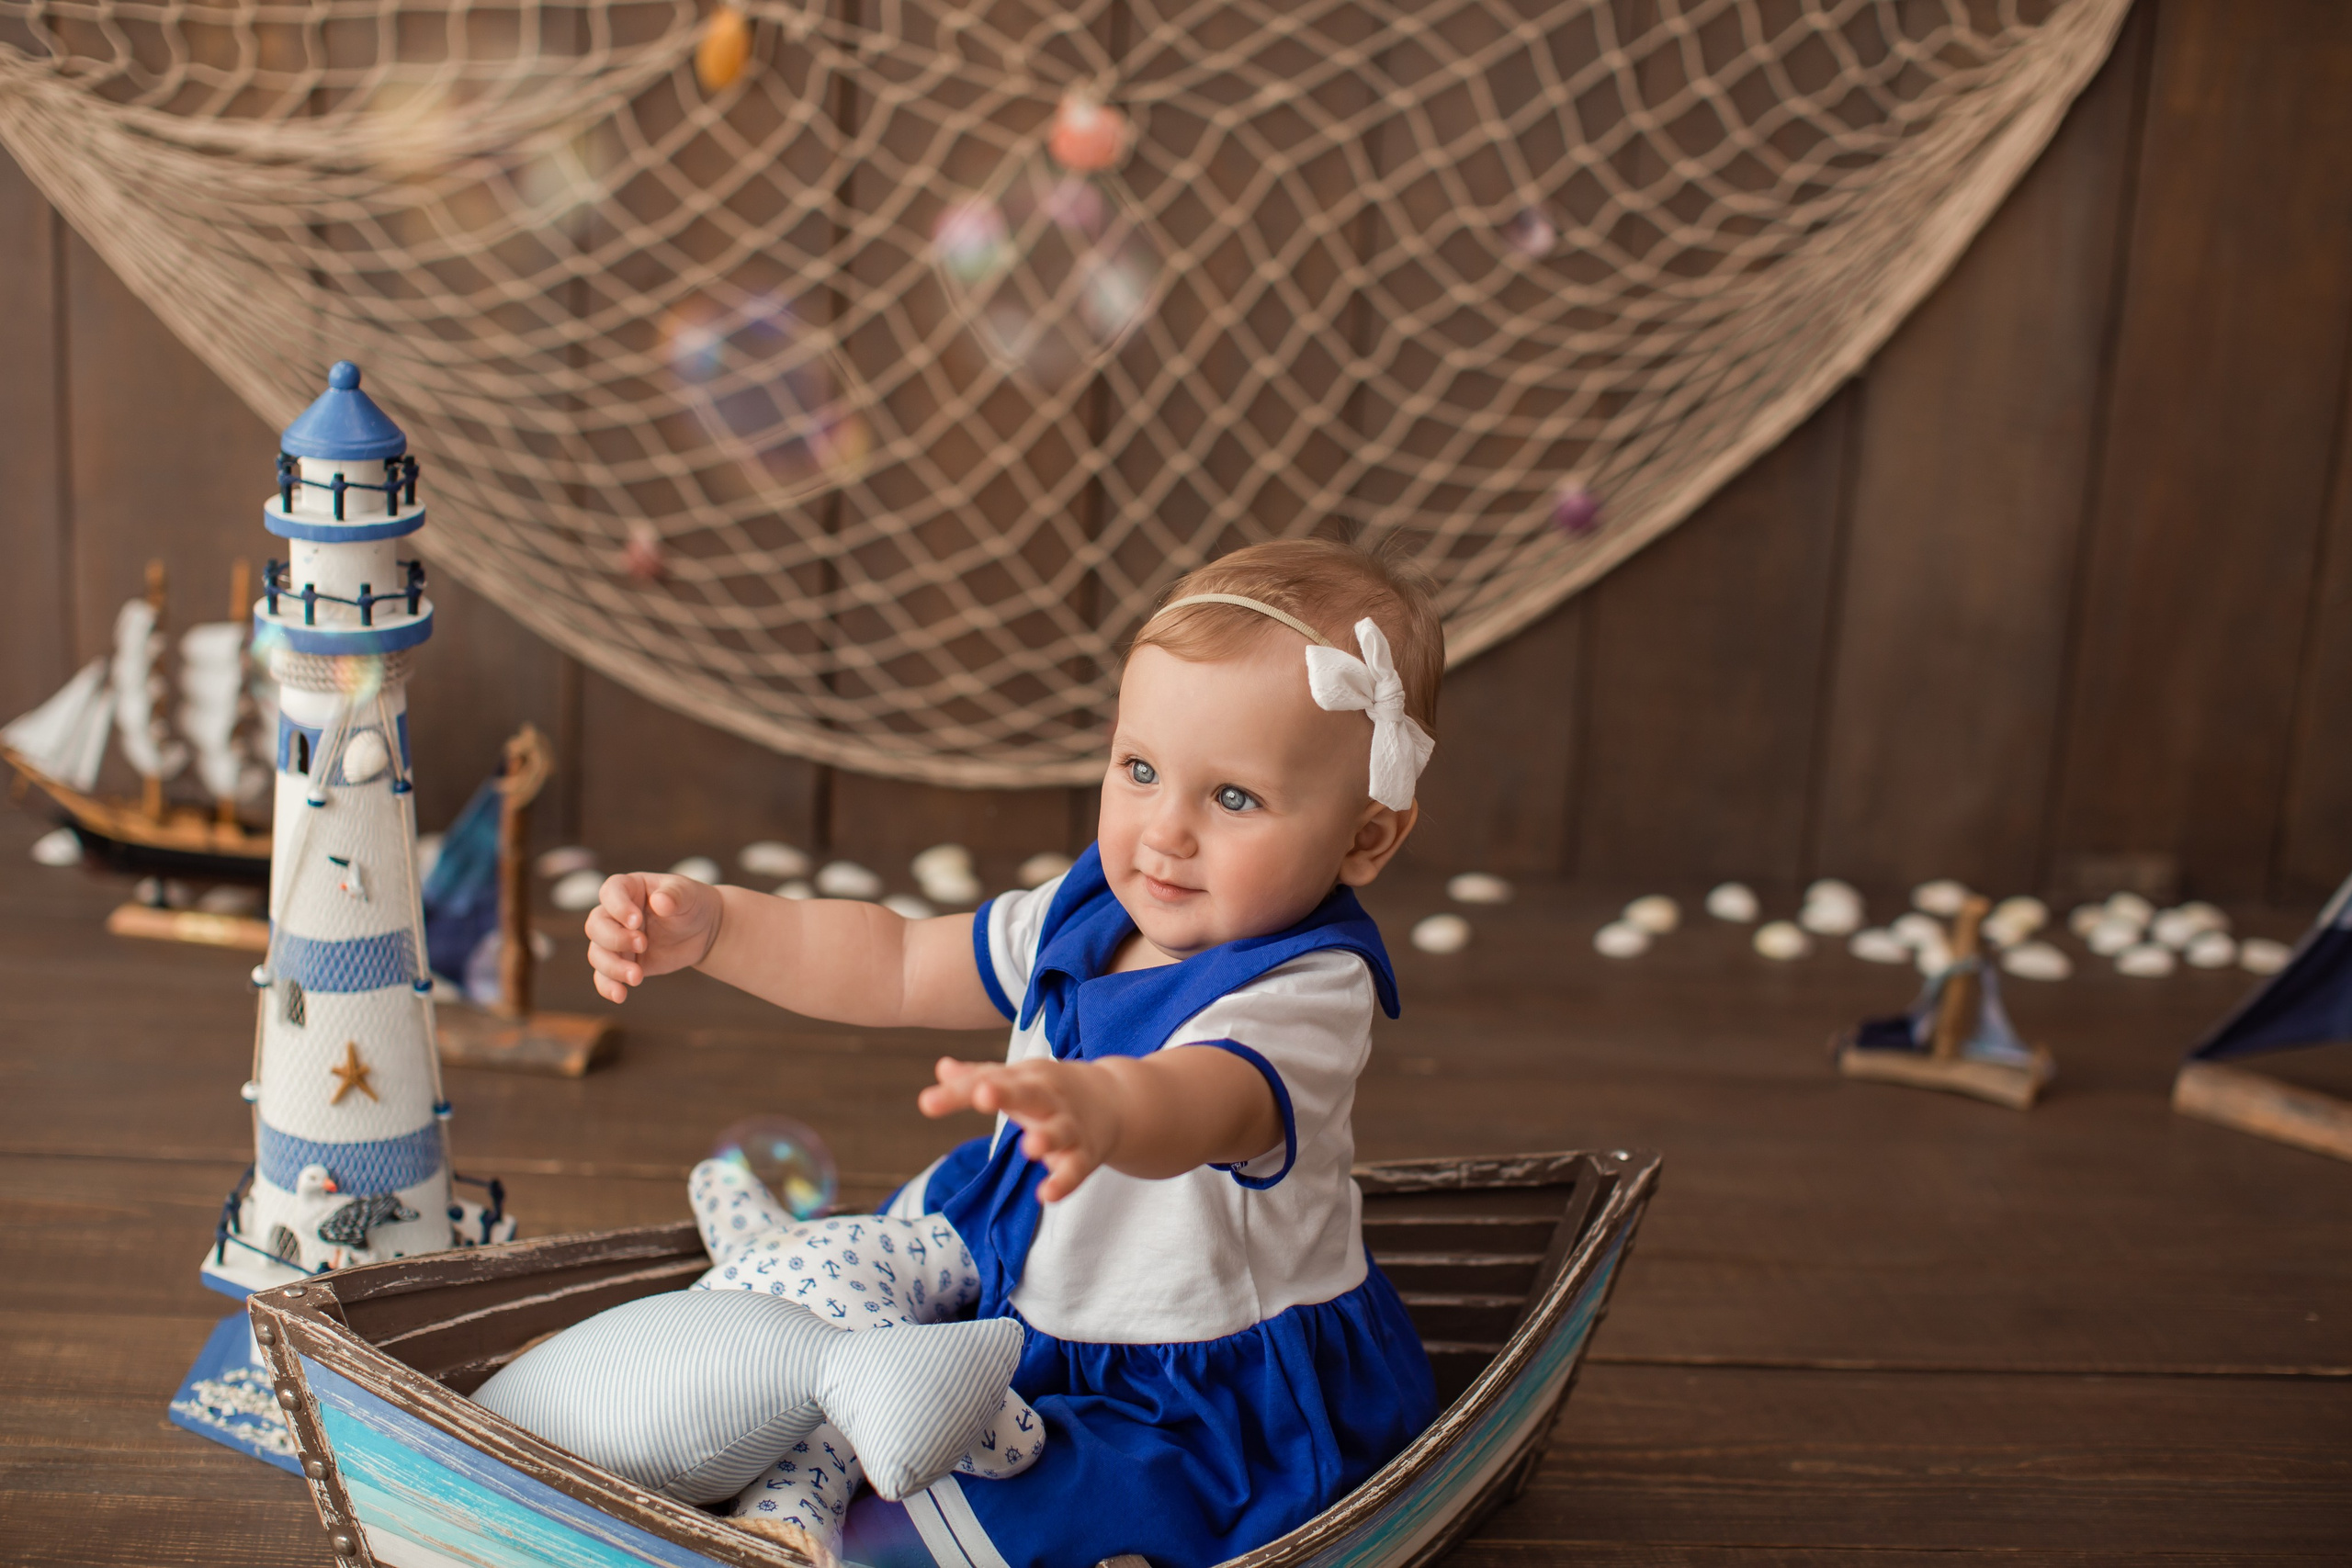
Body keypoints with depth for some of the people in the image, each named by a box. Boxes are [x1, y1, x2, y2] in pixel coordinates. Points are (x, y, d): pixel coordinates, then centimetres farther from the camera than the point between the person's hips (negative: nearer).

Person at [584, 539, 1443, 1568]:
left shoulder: (1307, 995, -29)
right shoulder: (1089, 919, -3)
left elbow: (1207, 1105, -52)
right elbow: (895, 968, 7)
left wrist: (1096, 1106, -76)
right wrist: (710, 926, -6)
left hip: (1216, 1413, -9)